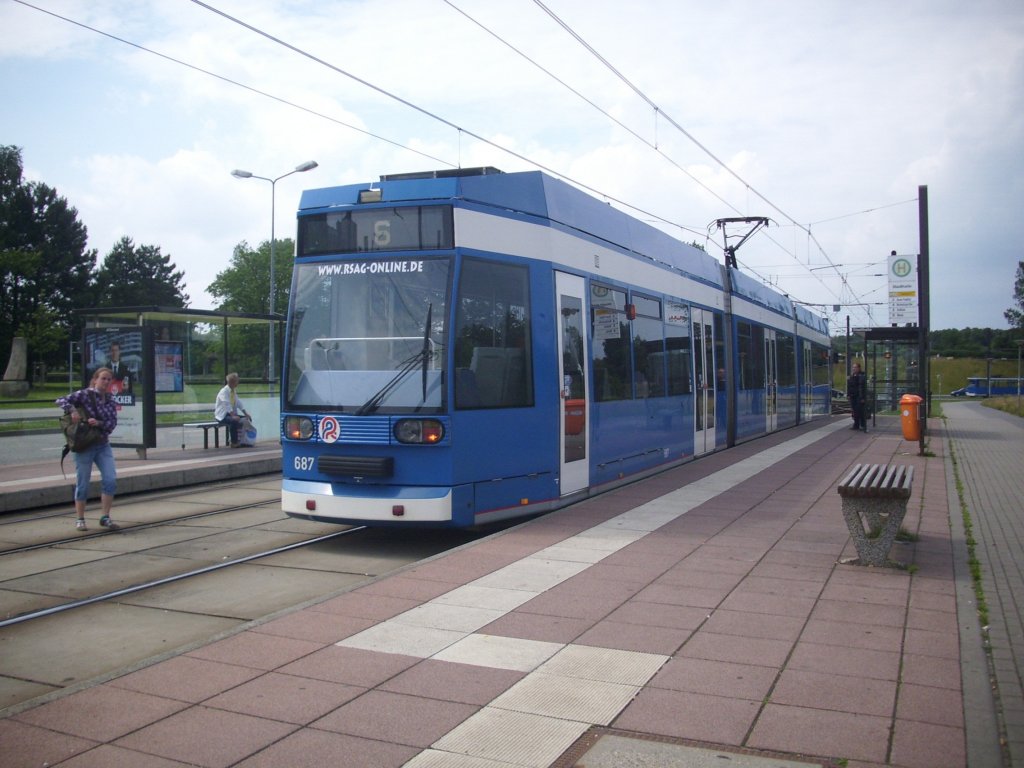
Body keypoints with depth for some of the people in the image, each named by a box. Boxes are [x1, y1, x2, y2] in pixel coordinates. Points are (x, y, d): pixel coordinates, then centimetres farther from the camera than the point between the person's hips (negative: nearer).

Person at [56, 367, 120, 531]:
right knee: (83, 483, 3)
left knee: (110, 479, -6)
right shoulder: (85, 394, -6)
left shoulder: (110, 401, 8)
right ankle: (79, 519, 16)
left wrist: (99, 423, -19)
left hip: (103, 445, 5)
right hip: (84, 445, -5)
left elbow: (112, 423, -1)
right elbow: (61, 400, -13)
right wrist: (72, 410, -29)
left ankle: (105, 517, 1)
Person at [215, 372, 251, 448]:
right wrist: (233, 416, -36)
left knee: (245, 419, -4)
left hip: (231, 413, 9)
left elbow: (239, 403, 8)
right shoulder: (224, 391, -16)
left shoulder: (234, 392, 10)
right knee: (234, 421, -34)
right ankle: (233, 443, -23)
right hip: (222, 415, -9)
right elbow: (227, 405, -27)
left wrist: (246, 414, -4)